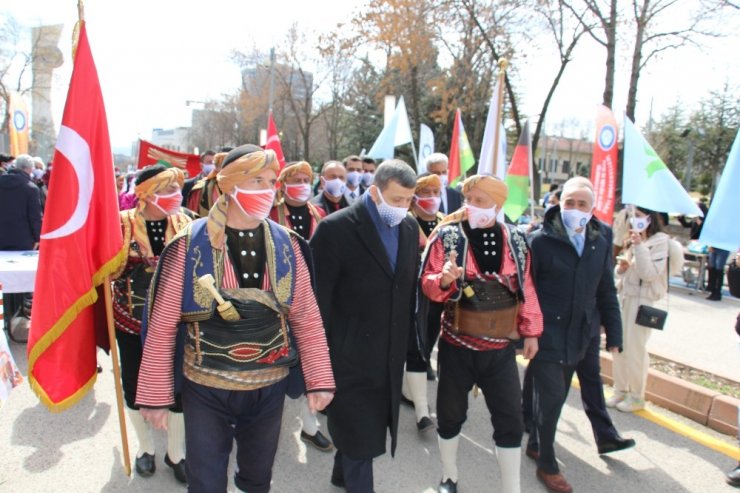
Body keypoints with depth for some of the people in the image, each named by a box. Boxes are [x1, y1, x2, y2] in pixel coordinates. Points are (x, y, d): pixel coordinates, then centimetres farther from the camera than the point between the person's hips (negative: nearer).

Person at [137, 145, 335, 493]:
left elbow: (306, 317, -1)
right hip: (206, 388, -2)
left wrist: (318, 379, -5)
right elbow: (162, 324, -8)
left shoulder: (286, 244, -4)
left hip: (268, 386, 3)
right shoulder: (190, 245, -13)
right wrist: (155, 394, -6)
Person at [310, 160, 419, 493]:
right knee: (359, 435, 5)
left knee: (370, 427, 23)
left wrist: (408, 340, 10)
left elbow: (410, 287, 9)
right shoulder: (336, 228, -17)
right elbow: (319, 297, -15)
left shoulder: (409, 227, 2)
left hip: (390, 354, 7)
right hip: (350, 354, -6)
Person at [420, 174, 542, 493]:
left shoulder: (515, 240, -1)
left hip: (501, 348, 2)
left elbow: (526, 288, 7)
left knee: (510, 419, 8)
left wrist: (530, 331, 7)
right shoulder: (447, 236, -10)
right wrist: (445, 278, -35)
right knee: (451, 414, 14)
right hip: (457, 346, -2)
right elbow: (428, 284, -13)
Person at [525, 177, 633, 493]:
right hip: (549, 335, -5)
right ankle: (546, 465, 21)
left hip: (584, 334, 5)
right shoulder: (541, 240, -11)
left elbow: (607, 293, 10)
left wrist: (614, 335, 9)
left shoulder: (601, 241, 3)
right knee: (551, 397, 2)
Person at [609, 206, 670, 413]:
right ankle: (620, 390, 23)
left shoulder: (659, 240, -9)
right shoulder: (633, 239, 12)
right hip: (624, 296, 7)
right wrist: (621, 267, -3)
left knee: (635, 349, -1)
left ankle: (636, 397, 14)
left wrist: (639, 246, -23)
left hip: (642, 300, -7)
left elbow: (650, 274, -19)